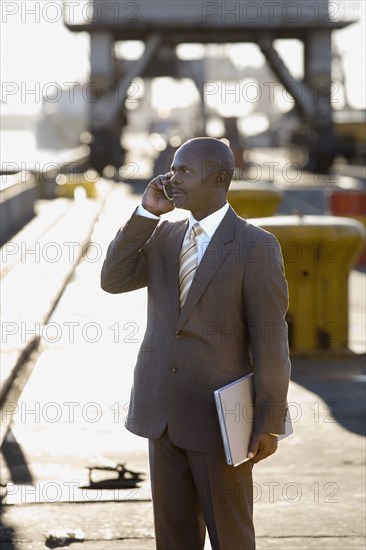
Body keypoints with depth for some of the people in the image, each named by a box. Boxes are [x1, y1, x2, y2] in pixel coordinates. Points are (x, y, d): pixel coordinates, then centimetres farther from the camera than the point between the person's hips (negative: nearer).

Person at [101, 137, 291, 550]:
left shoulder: (256, 246, -11)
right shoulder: (163, 236, 8)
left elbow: (270, 340, -12)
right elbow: (113, 280, -5)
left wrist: (269, 423, -14)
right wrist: (146, 212, -10)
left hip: (220, 417, -6)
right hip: (162, 413, 6)